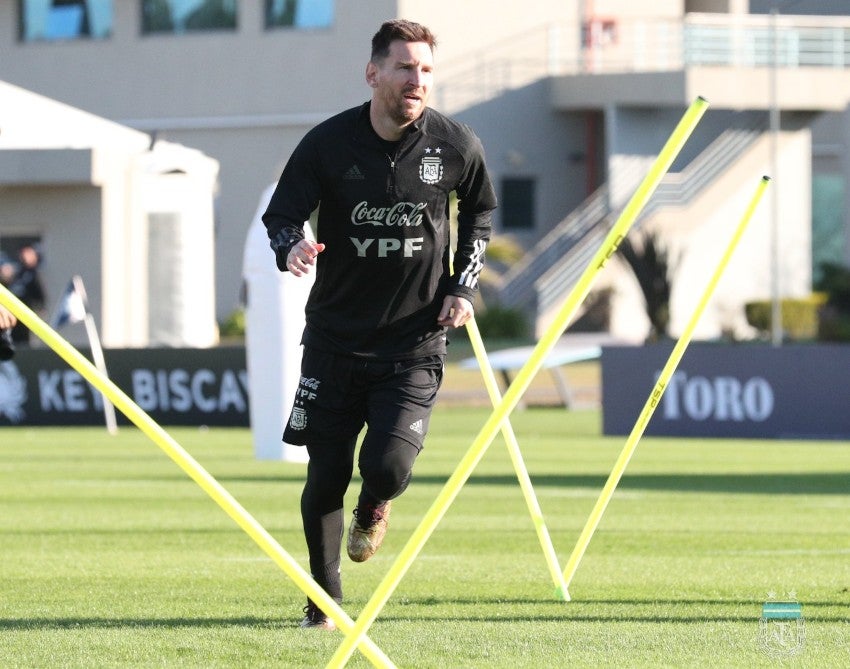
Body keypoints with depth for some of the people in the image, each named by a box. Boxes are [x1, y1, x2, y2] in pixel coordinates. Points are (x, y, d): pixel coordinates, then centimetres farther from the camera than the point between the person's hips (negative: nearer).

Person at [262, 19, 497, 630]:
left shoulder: (457, 147, -5)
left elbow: (480, 214, 15)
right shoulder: (329, 143, -9)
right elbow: (280, 214, -2)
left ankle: (373, 510, 23)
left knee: (387, 466, -15)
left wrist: (464, 286, 4)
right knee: (325, 479, 1)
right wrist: (291, 247, -25)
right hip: (335, 336, 0)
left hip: (415, 340, 0)